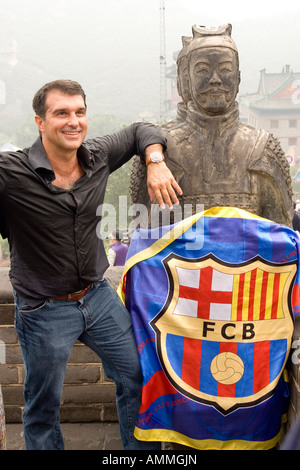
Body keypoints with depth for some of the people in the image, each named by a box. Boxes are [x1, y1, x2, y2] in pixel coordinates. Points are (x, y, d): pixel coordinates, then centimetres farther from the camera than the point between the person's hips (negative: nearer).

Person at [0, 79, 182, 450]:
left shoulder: (98, 156, -5)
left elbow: (139, 131, 12)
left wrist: (156, 164, -6)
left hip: (99, 295, 5)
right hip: (44, 310, -5)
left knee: (137, 377, 16)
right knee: (43, 407, 13)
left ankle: (141, 450, 39)